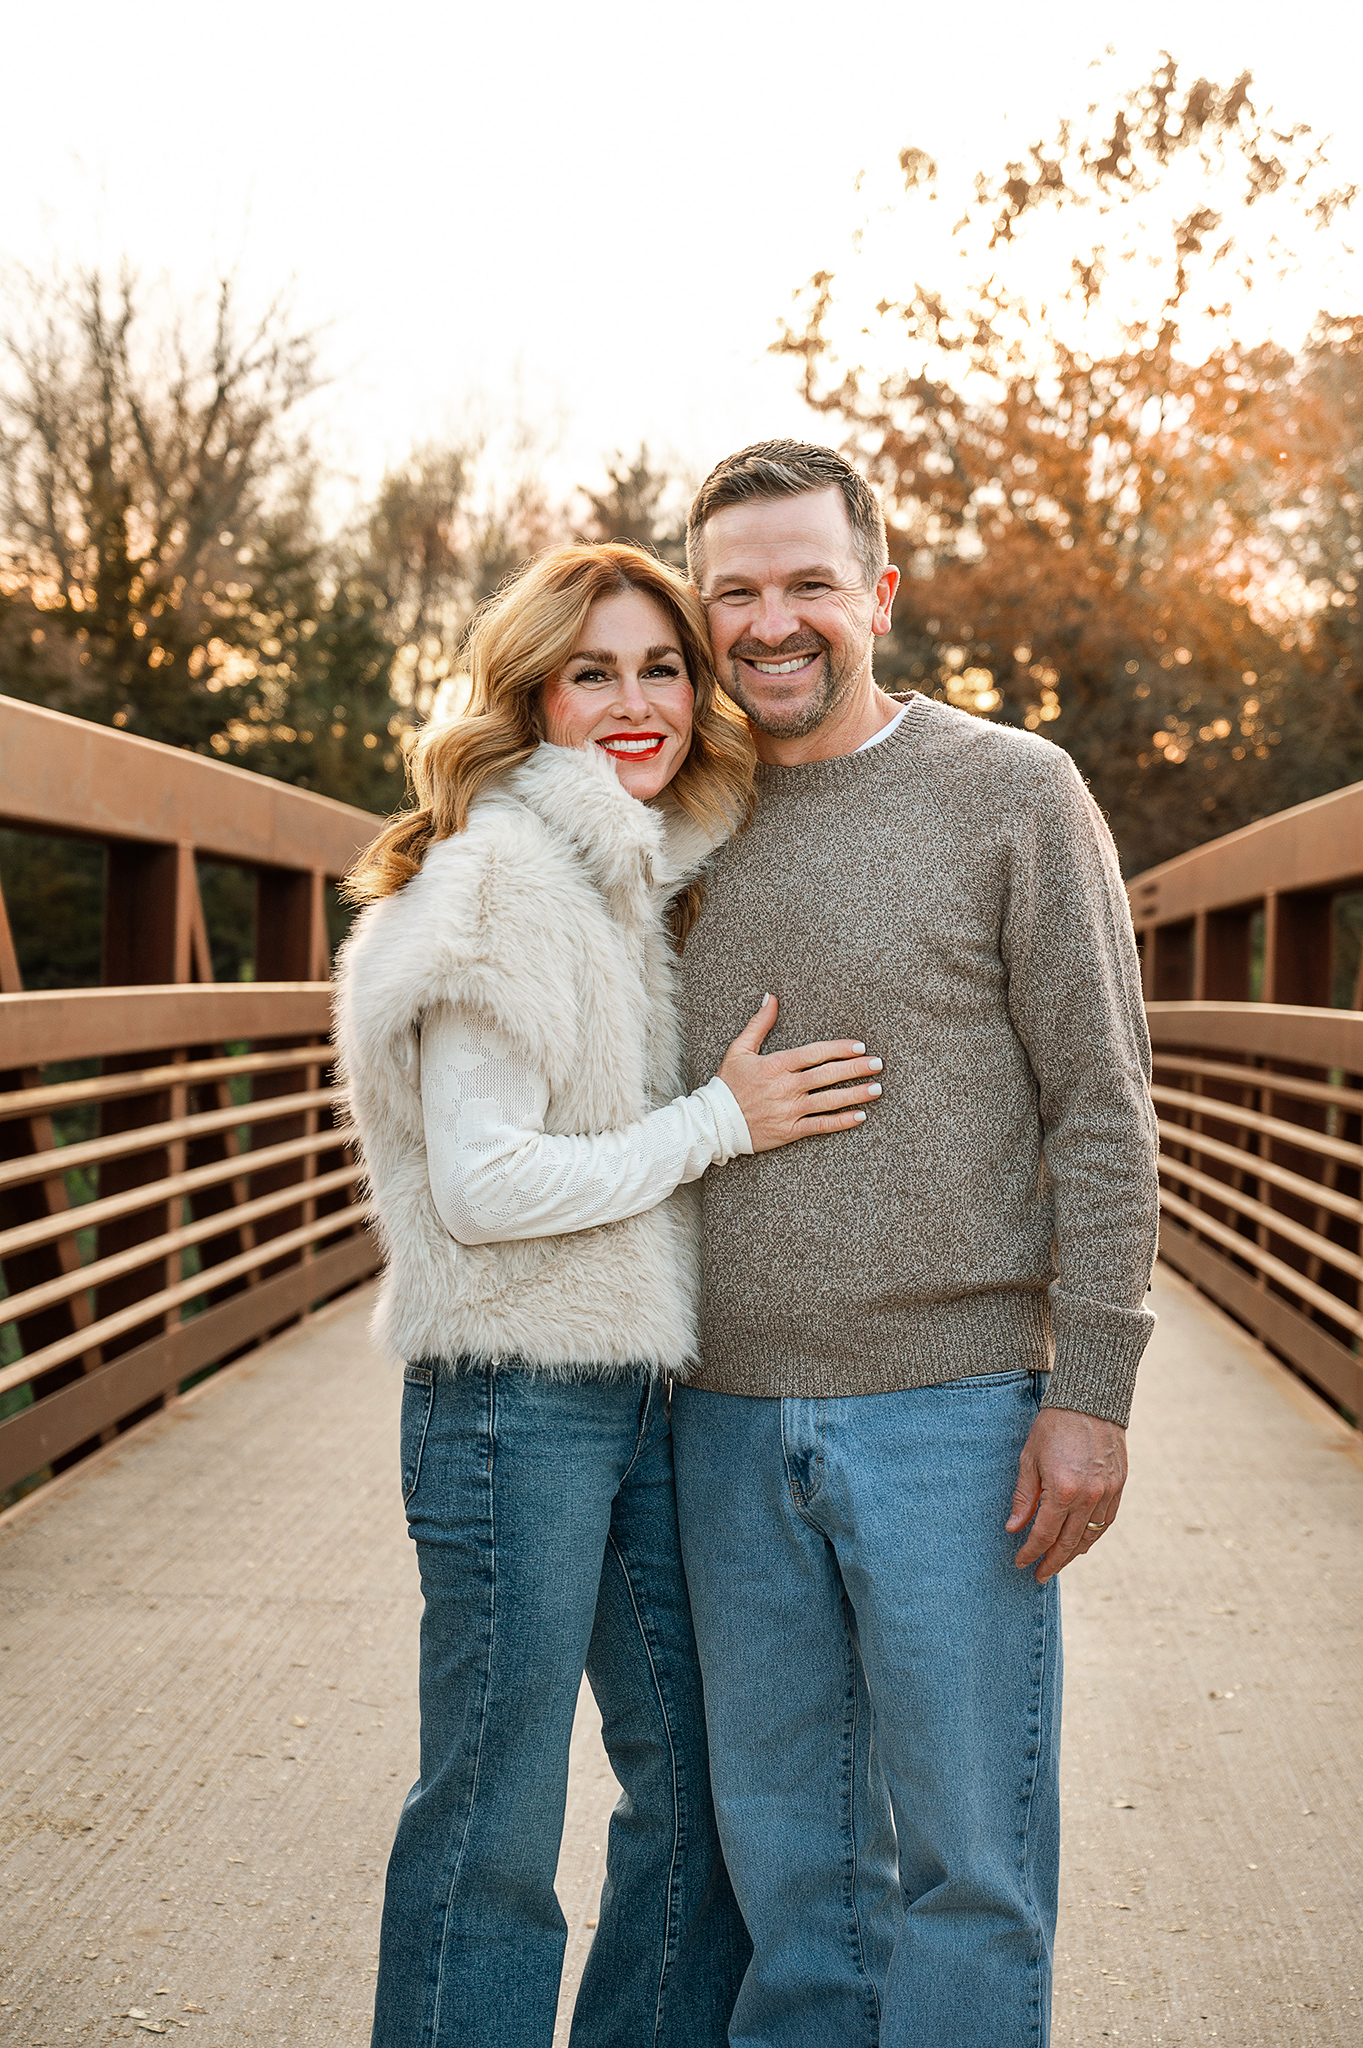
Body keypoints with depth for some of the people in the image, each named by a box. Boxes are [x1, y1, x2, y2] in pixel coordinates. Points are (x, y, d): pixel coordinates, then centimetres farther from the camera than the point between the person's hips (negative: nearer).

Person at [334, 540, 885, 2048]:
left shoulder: (659, 876, 14)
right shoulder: (501, 879, -13)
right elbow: (484, 1186, -19)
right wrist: (720, 1122, -13)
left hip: (651, 1388, 9)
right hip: (516, 1399, -9)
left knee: (701, 1787, 17)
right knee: (494, 1828, 3)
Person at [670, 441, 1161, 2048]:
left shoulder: (1012, 793, -2)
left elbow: (1103, 1110, -5)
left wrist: (1089, 1391, -11)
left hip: (951, 1410, -4)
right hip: (729, 1424, 4)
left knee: (964, 1849, 5)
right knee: (782, 1842, 15)